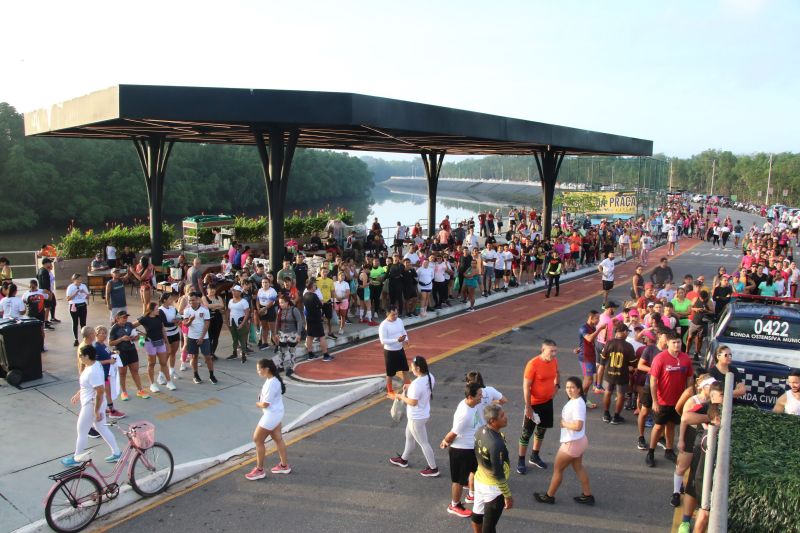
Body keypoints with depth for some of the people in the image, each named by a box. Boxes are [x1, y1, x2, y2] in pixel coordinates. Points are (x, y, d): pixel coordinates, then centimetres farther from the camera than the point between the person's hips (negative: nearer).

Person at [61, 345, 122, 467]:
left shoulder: (93, 371, -29)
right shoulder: (94, 365, 2)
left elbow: (100, 391, -29)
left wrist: (96, 411, -24)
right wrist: (78, 394, 26)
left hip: (92, 405, -10)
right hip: (92, 403, 10)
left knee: (81, 432, 9)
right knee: (102, 428, 18)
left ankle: (76, 459, 28)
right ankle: (116, 453, 26)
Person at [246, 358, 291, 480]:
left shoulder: (271, 384, -29)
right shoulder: (273, 379, 2)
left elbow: (265, 404, -24)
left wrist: (257, 404, -3)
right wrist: (260, 402, -4)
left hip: (271, 415, -10)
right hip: (276, 413, 10)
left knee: (257, 440, 3)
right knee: (278, 438, 19)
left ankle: (259, 470, 15)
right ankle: (284, 465, 32)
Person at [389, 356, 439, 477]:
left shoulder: (417, 384, -34)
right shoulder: (430, 377, -7)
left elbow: (413, 402, -27)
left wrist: (401, 396, -12)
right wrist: (410, 386, 7)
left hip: (416, 418, -9)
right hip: (424, 414, 9)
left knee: (423, 443, 8)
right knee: (409, 436, 27)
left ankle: (433, 469, 22)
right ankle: (403, 459, 47)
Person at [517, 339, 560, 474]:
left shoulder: (554, 361, -5)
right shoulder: (533, 364, -25)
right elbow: (526, 387, -21)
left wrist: (557, 385, 4)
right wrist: (528, 407, -20)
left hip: (548, 402, 7)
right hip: (534, 403, -7)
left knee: (542, 429, 19)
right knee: (527, 432, 4)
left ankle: (535, 456, 37)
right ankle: (521, 461, 18)